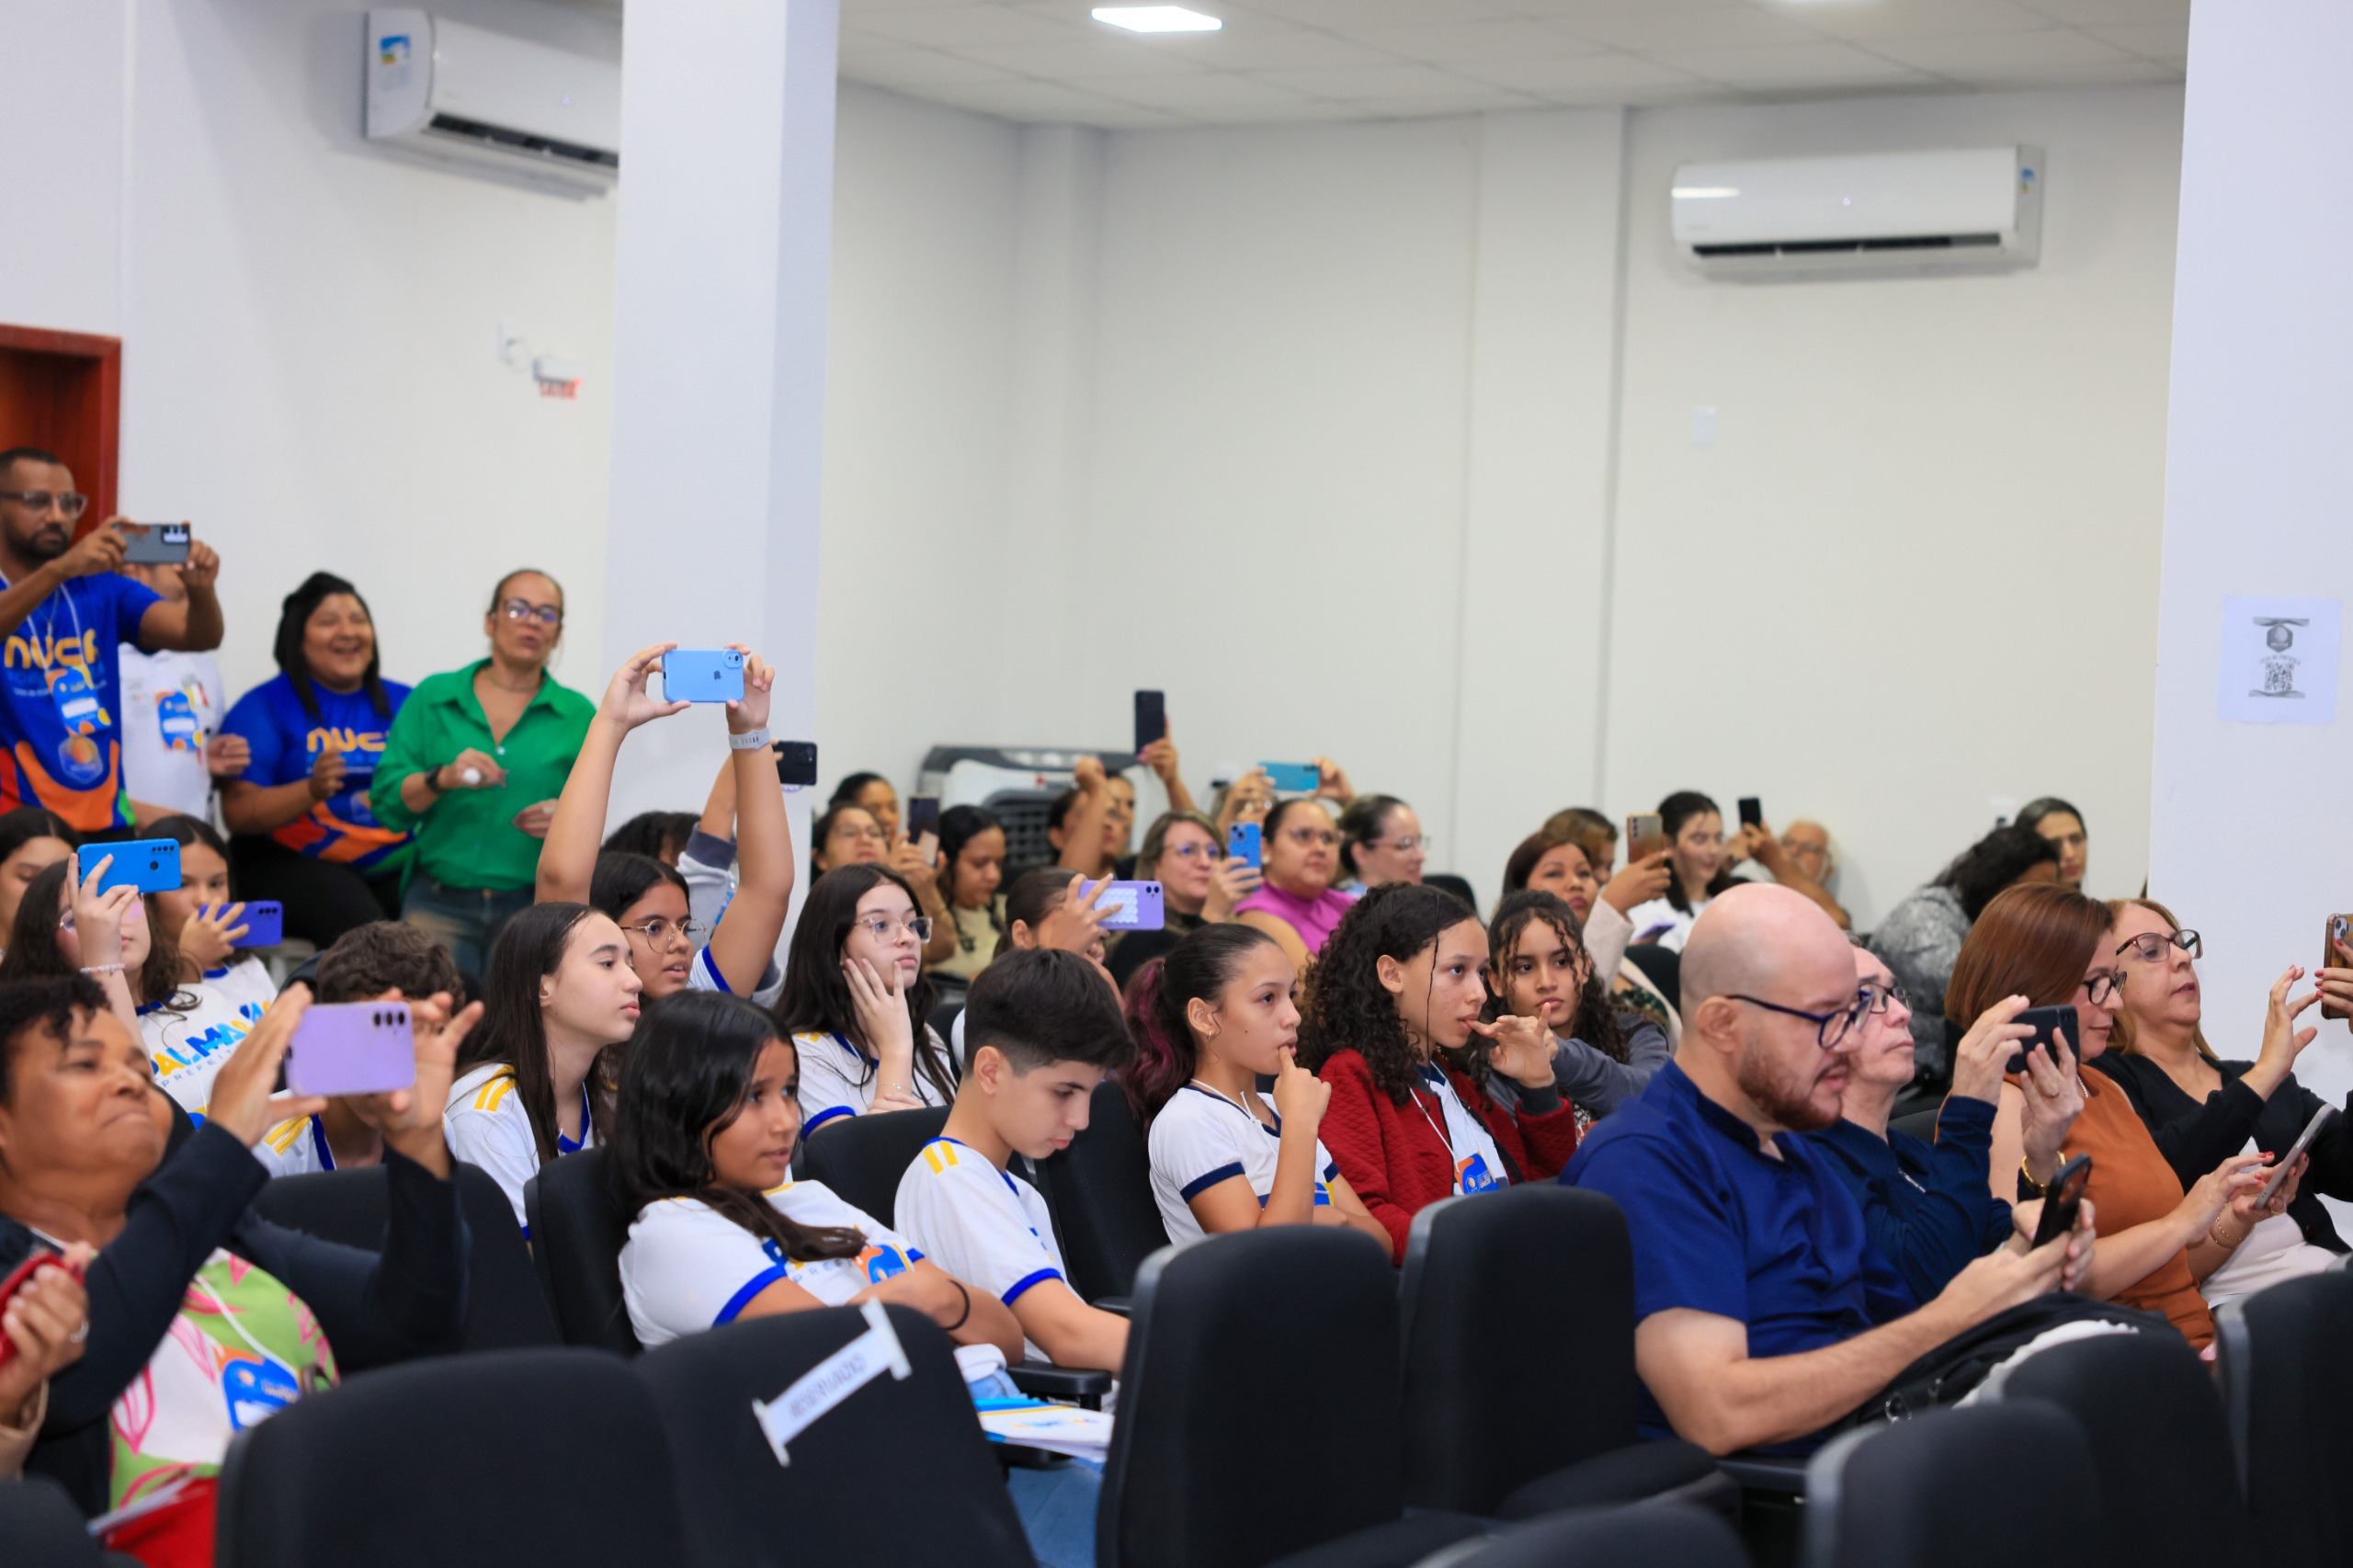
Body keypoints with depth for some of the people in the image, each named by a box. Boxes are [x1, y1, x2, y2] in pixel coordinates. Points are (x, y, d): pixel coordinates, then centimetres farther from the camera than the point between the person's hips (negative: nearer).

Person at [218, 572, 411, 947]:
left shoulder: (402, 702, 16)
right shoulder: (266, 705, 3)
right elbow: (238, 813, -6)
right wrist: (311, 791, -22)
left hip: (395, 868, 4)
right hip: (290, 863, -4)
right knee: (363, 926, -33)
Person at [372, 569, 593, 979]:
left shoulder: (579, 715, 10)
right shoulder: (433, 697, 9)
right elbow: (385, 802, 3)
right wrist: (443, 778, -15)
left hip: (531, 907, 0)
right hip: (439, 903, 0)